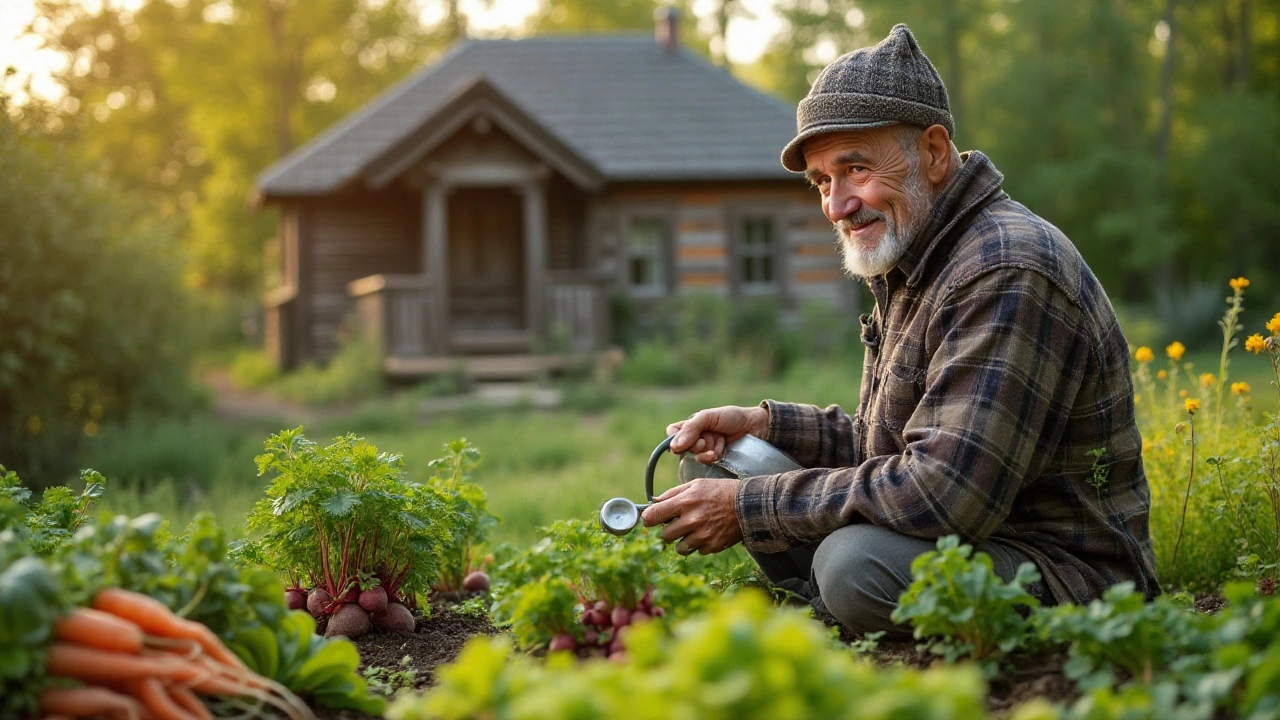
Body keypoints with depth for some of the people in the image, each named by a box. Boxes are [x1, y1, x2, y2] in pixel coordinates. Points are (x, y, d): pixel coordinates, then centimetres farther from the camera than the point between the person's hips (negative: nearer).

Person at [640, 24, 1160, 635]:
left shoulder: (1008, 276, -22)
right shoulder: (914, 268, 12)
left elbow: (945, 493, -30)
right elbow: (885, 446, 19)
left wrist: (748, 509, -23)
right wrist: (763, 424, 3)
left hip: (1064, 575, -10)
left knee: (855, 558, -37)